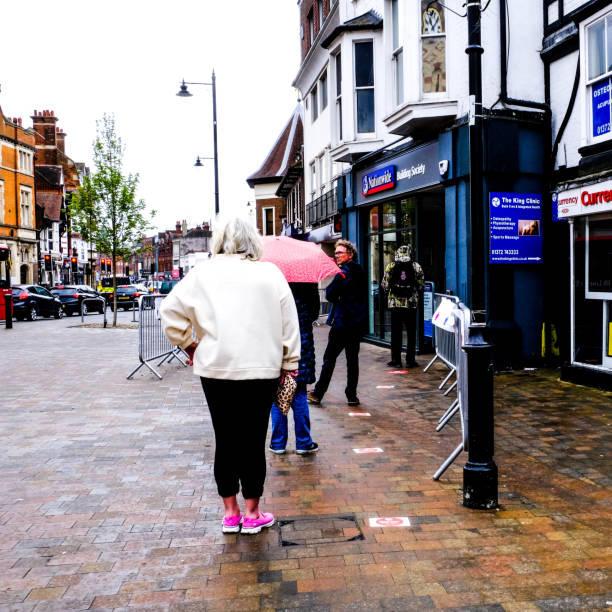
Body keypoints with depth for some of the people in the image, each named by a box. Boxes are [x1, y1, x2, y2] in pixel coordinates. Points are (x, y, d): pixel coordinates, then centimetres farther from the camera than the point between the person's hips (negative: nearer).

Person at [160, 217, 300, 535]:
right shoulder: (270, 273, 1)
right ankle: (252, 514, 16)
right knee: (254, 440, 6)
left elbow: (170, 309, 0)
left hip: (215, 369, 1)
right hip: (261, 369, -1)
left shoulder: (204, 272, 2)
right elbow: (288, 324, 3)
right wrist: (289, 365, 11)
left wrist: (189, 344, 12)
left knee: (225, 439, 11)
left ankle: (230, 513, 20)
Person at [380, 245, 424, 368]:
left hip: (395, 304, 0)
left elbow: (385, 285, 0)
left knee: (396, 333, 6)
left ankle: (396, 360, 8)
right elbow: (421, 286, 3)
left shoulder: (390, 266, -1)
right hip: (412, 304, 0)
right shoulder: (416, 267, 0)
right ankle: (410, 360, 8)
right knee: (411, 333, 7)